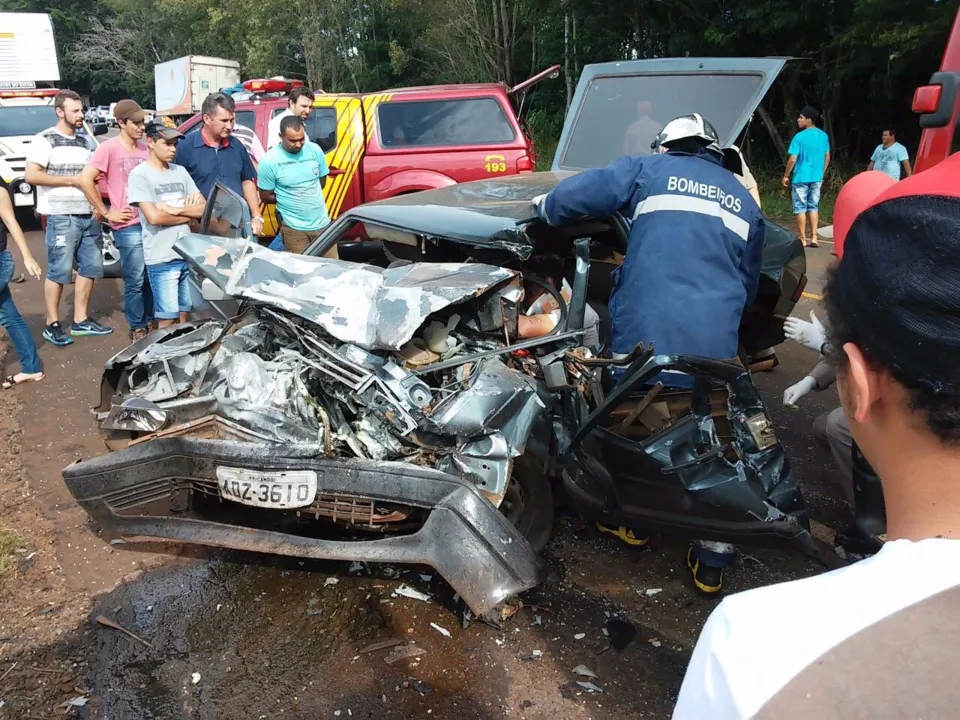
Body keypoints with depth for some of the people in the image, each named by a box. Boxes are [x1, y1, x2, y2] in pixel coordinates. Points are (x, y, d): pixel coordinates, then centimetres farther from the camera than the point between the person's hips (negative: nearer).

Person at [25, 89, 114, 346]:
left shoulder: (87, 141, 15)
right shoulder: (44, 140, -4)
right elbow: (32, 176, -14)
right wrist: (73, 180, -13)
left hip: (89, 215, 7)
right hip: (61, 217, -6)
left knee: (91, 267, 8)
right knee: (59, 271, -4)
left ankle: (81, 320, 19)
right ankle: (52, 325, 7)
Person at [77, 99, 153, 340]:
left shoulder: (145, 149, 12)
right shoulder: (109, 148, -6)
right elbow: (85, 180, -13)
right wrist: (107, 213, -11)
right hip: (128, 226, -6)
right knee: (135, 280, 0)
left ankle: (150, 319, 27)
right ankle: (138, 328, 11)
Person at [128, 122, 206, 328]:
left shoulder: (180, 171, 11)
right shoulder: (140, 174, -5)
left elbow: (204, 208, 5)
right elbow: (154, 217, -15)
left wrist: (174, 210, -10)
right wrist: (188, 215, -4)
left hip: (189, 254, 5)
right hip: (162, 259, -5)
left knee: (185, 313, 12)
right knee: (167, 318, -2)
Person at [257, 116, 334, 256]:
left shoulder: (315, 150, -2)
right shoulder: (270, 160, -12)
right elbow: (265, 197, -4)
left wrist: (309, 195, 3)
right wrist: (290, 199, 0)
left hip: (322, 223, 4)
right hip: (294, 228, -3)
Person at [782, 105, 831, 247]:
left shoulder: (799, 137, -12)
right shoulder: (823, 136, 6)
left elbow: (792, 159, -14)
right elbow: (827, 157, 12)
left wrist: (786, 175, -3)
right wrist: (821, 174, 21)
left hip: (801, 177, -5)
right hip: (816, 177, 5)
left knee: (800, 208, 2)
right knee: (813, 207, 12)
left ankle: (802, 240, 3)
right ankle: (814, 238, 7)